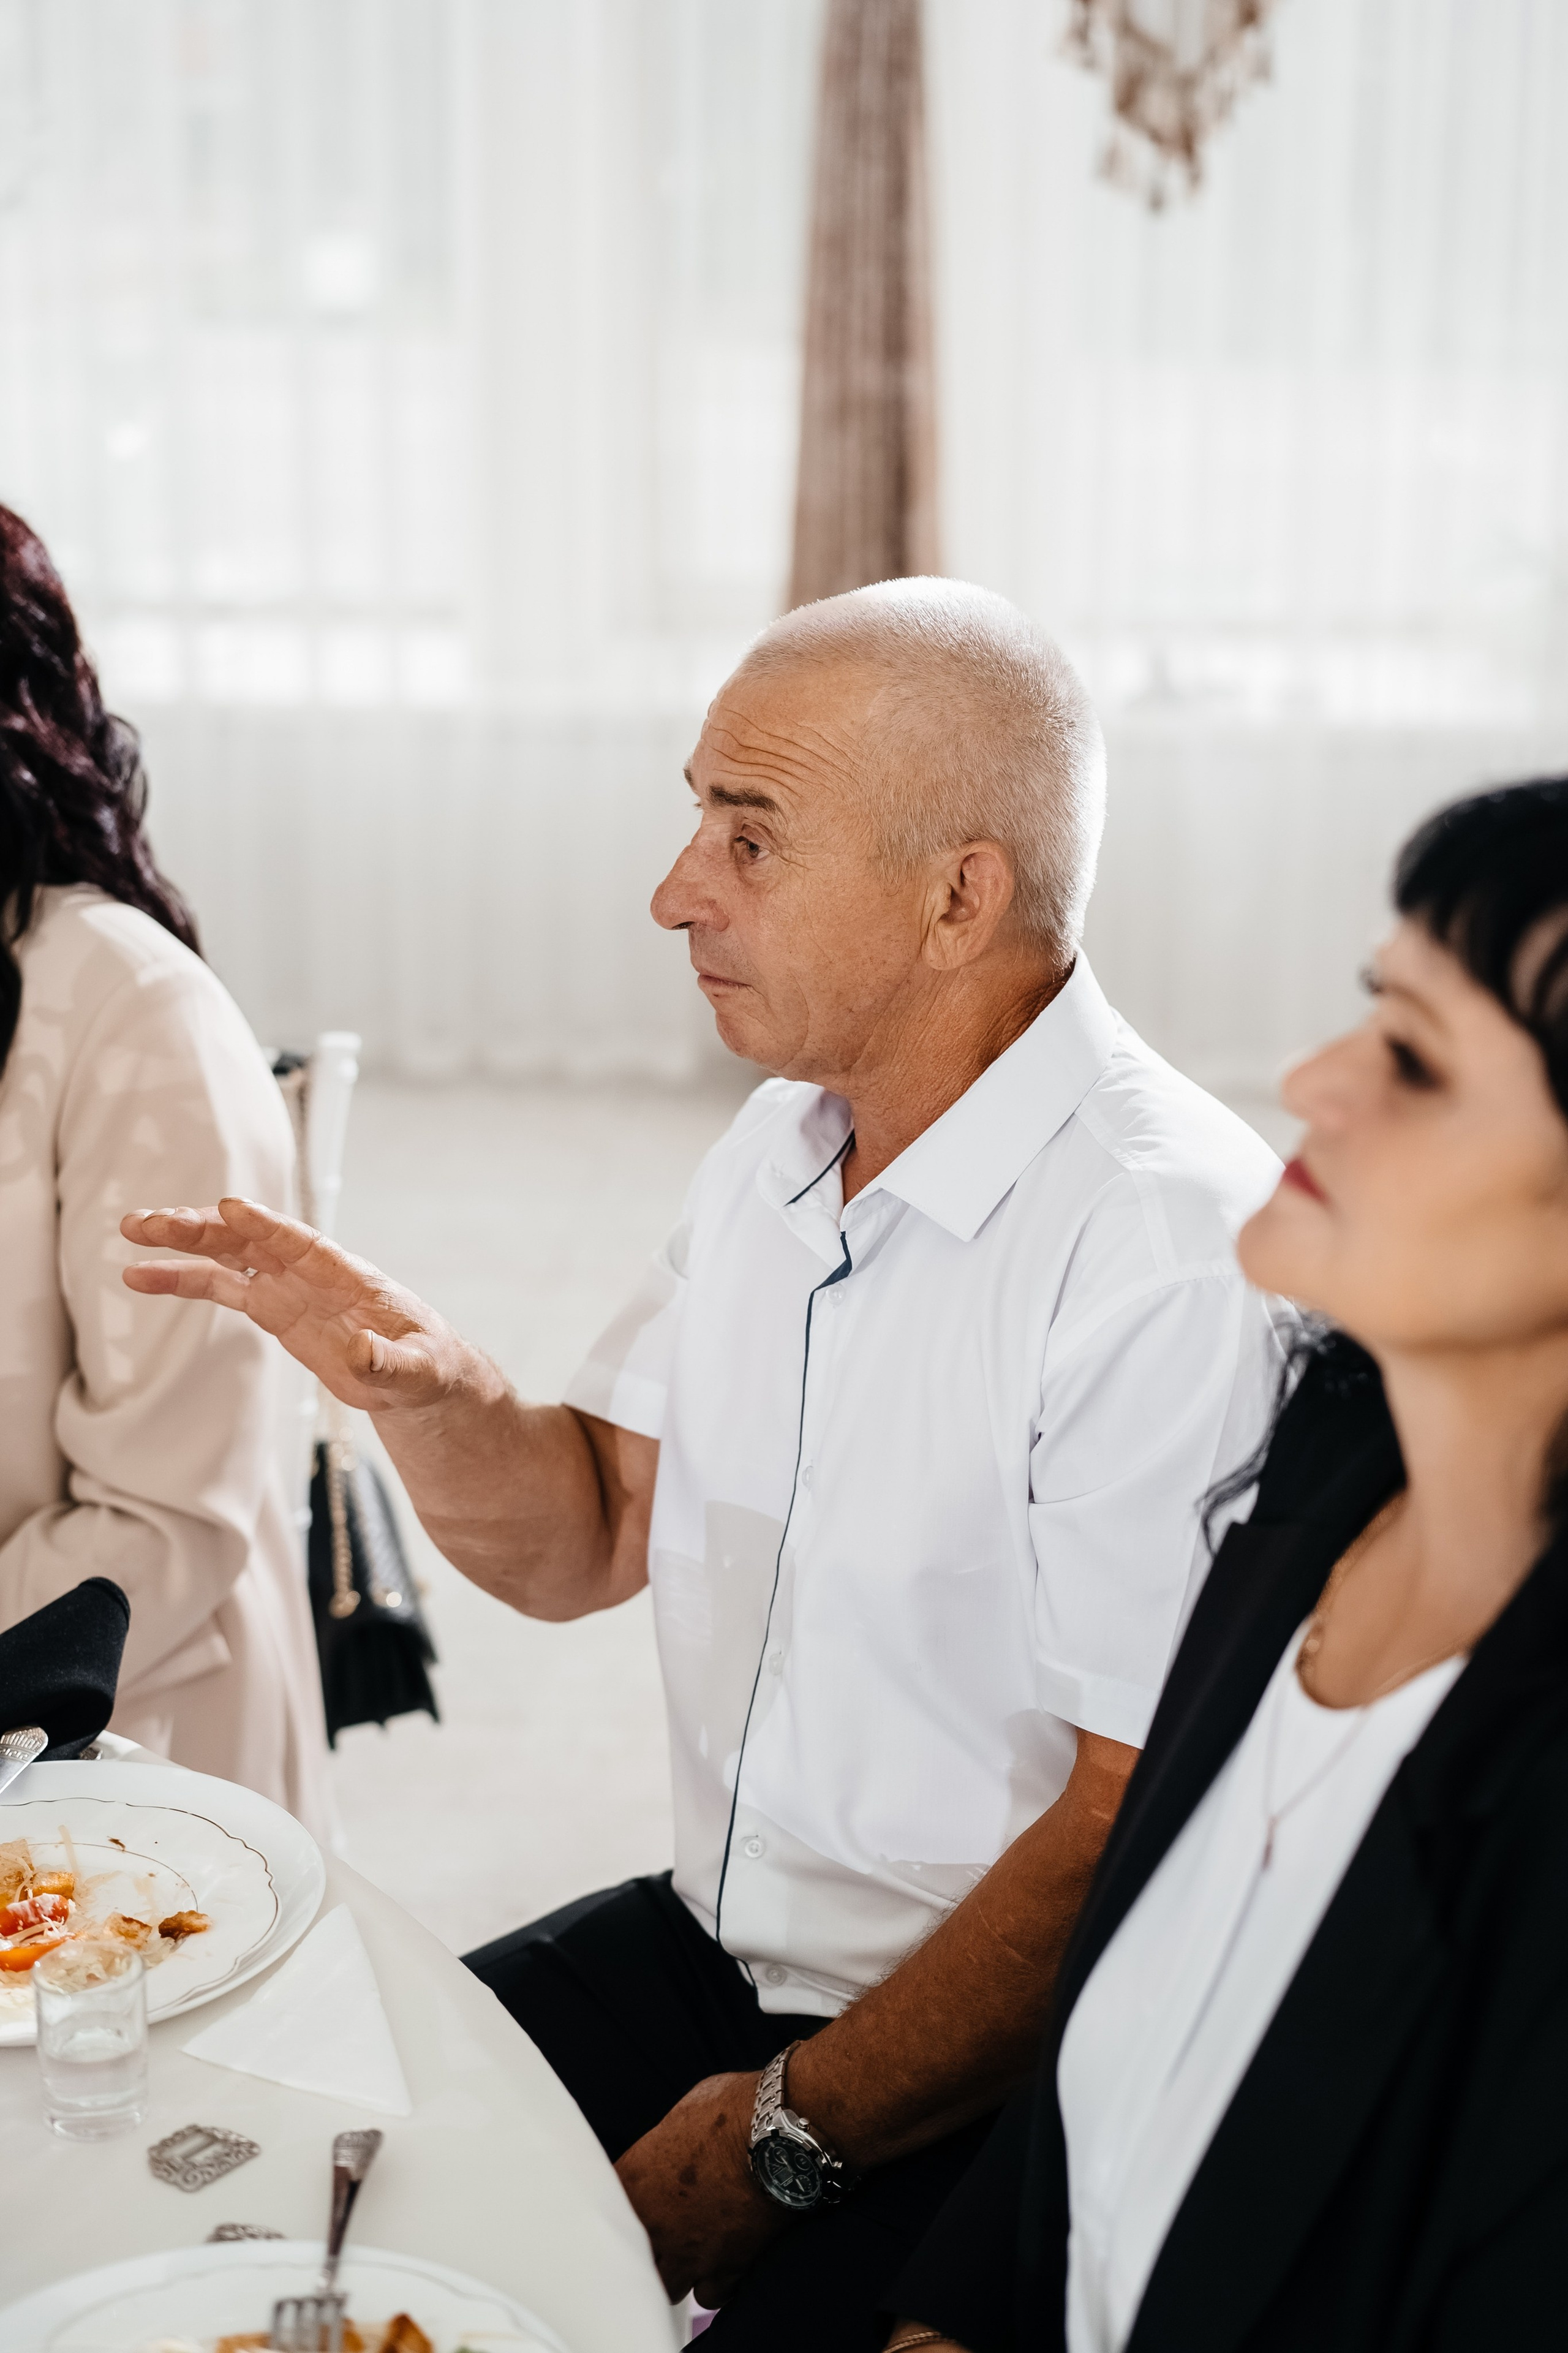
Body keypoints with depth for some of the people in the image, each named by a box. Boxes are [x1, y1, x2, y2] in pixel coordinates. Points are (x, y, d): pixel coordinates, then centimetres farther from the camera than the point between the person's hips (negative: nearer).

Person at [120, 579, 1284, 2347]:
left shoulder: (1176, 1252, -24)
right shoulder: (781, 1144, 5)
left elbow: (1145, 1835, -23)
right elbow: (585, 1542, 11)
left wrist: (784, 2136, -15)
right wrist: (423, 1389, -11)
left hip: (993, 2080, -6)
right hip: (716, 1941, 7)